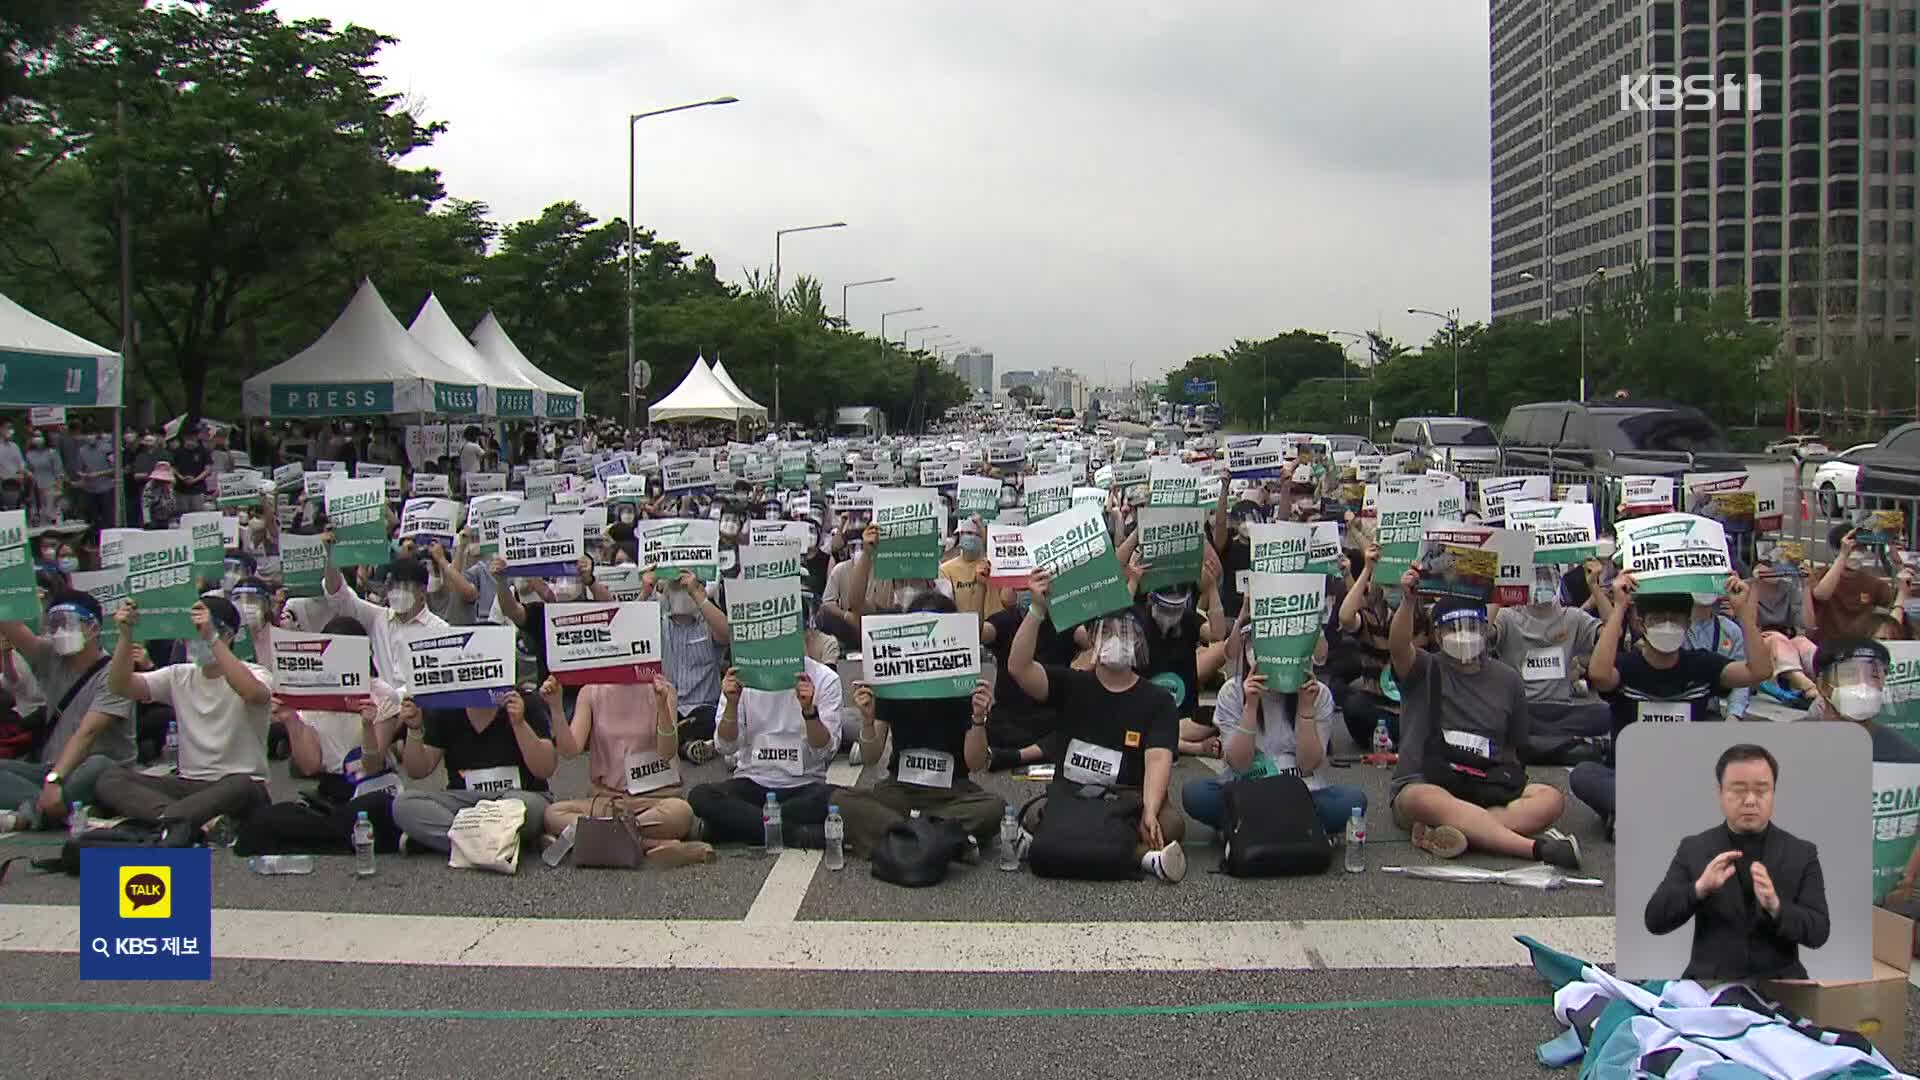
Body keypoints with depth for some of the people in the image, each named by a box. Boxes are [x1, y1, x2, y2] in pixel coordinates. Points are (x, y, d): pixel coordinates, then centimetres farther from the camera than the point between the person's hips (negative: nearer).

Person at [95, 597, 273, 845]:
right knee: (110, 779, -18)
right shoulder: (179, 676, 11)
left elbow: (253, 693, -30)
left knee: (242, 785, -40)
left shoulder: (253, 674, -4)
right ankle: (199, 821, -38)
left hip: (240, 786, -5)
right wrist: (126, 636, -17)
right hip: (189, 785, 5)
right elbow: (120, 686, -2)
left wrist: (211, 638, -33)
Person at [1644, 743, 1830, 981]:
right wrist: (1700, 888, -21)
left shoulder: (1802, 854, 4)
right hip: (1710, 984, 0)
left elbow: (1818, 933, -4)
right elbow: (1655, 921, -4)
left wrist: (1775, 906, -23)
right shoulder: (1693, 849, 3)